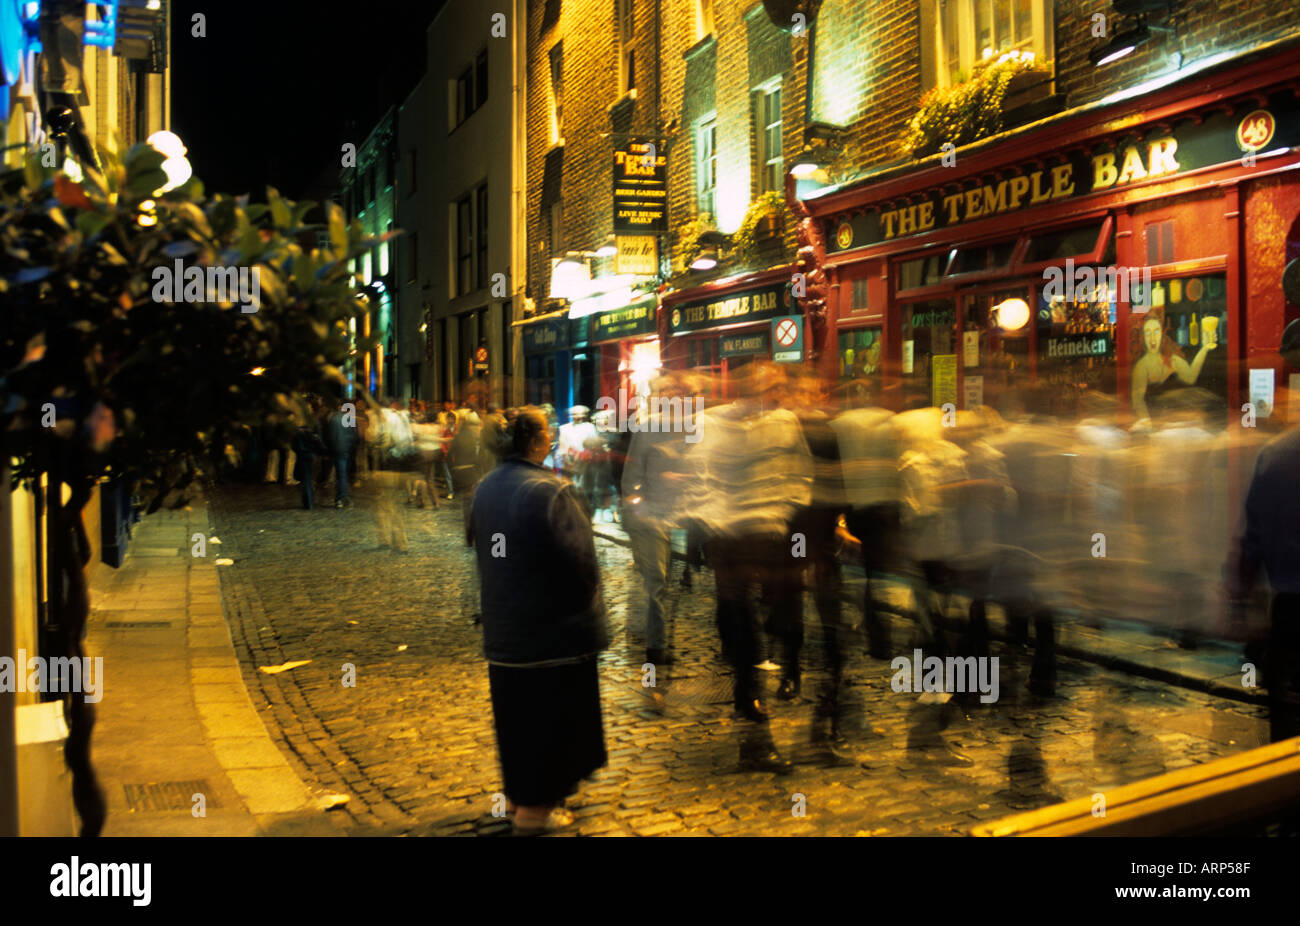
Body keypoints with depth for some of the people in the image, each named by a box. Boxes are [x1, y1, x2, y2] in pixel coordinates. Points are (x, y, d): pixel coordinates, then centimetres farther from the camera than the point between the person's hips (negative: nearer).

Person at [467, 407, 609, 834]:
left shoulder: (484, 488, 1)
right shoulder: (550, 491, -21)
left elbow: (474, 543, 13)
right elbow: (579, 558, -19)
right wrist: (586, 601, -2)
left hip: (502, 625, 7)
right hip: (553, 626, -7)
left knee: (513, 712, 19)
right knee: (550, 714, 6)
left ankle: (517, 791, 33)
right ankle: (536, 803, 12)